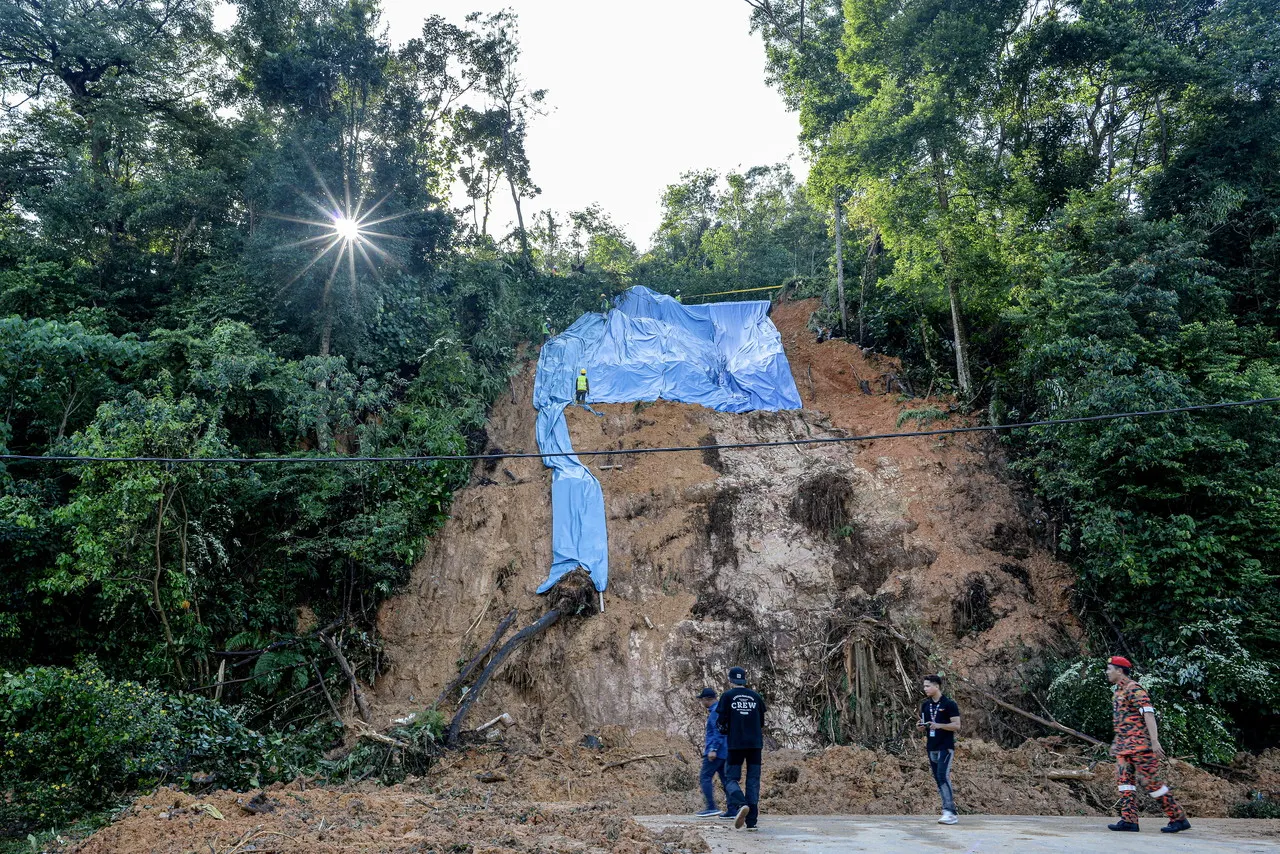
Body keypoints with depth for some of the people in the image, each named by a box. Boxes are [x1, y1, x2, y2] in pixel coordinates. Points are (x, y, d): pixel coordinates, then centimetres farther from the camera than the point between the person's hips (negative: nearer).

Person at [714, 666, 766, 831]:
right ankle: (751, 821, 2)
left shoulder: (727, 696, -1)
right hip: (755, 744, 3)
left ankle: (740, 805, -24)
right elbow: (762, 723, 14)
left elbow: (721, 722, -5)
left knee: (731, 778, 5)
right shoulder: (756, 697, 9)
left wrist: (725, 730, 16)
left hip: (735, 744, -3)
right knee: (753, 780, 7)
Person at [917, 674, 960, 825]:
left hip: (946, 747, -7)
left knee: (943, 776, -16)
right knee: (938, 779, 8)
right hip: (931, 747, 7)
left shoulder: (949, 704, -9)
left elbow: (957, 726, -12)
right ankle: (948, 810, 15)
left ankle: (950, 812, -15)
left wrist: (939, 725, -25)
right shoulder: (925, 705, 10)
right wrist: (920, 726, -5)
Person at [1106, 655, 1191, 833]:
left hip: (1140, 744, -9)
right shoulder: (1119, 691, 19)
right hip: (1124, 745, 9)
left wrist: (1154, 741, -27)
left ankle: (1179, 818, 7)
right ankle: (1129, 820, 0)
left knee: (1151, 782, -5)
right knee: (1123, 779, 1)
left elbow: (1148, 713, -20)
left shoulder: (1134, 689, -12)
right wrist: (1117, 743, 28)